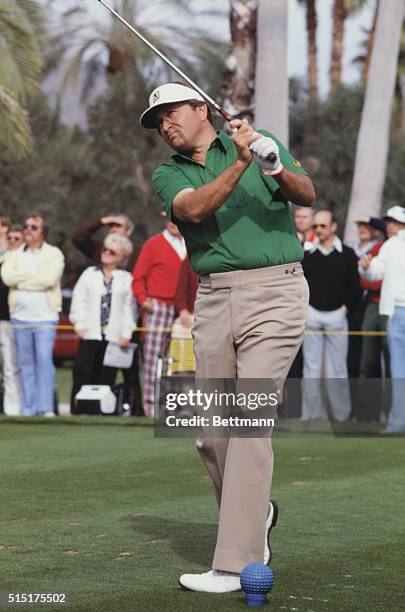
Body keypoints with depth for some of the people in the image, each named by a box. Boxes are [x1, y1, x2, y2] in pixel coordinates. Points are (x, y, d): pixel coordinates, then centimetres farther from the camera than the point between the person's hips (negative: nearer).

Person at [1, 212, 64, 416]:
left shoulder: (54, 254, 3)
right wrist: (34, 275, -8)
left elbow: (50, 278, -14)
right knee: (25, 364, 5)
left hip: (45, 316, -4)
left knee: (44, 360, -11)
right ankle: (28, 409, 8)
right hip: (20, 315, 4)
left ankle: (47, 408, -11)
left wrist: (21, 280, -6)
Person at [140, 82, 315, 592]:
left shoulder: (263, 144, 8)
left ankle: (237, 562, -12)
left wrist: (278, 169, -28)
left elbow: (306, 195, -7)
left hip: (274, 290, -4)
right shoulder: (168, 175, 12)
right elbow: (194, 209, -11)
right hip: (214, 299, 4)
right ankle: (255, 513, 32)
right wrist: (241, 163, -24)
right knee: (211, 432, 5)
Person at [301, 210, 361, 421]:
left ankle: (341, 413, 7)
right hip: (311, 315, 1)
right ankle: (312, 412, 2)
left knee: (337, 367, 2)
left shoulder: (347, 254, 3)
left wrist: (346, 306, -1)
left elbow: (355, 285, 6)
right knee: (311, 366, 1)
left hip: (337, 316, -1)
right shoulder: (306, 253, 6)